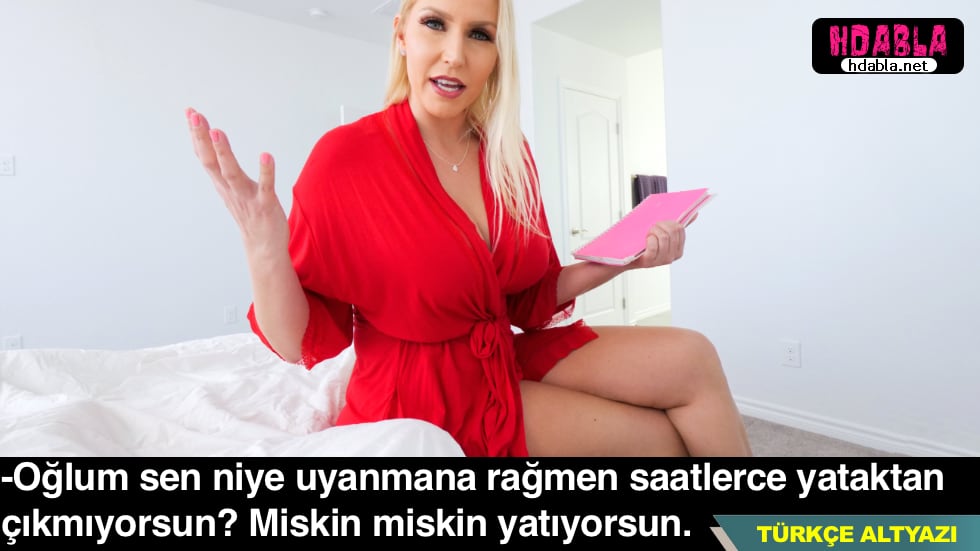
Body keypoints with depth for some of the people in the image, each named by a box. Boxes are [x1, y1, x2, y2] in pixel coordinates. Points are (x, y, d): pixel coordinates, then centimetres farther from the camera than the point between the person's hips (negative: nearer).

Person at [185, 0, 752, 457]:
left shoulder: (510, 156, -1)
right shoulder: (345, 156, -16)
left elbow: (532, 299, 8)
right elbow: (302, 343, -13)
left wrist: (626, 257, -3)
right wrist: (264, 251, -31)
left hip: (513, 357, 6)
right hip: (422, 396, -5)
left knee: (691, 358, -6)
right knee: (663, 437, -10)